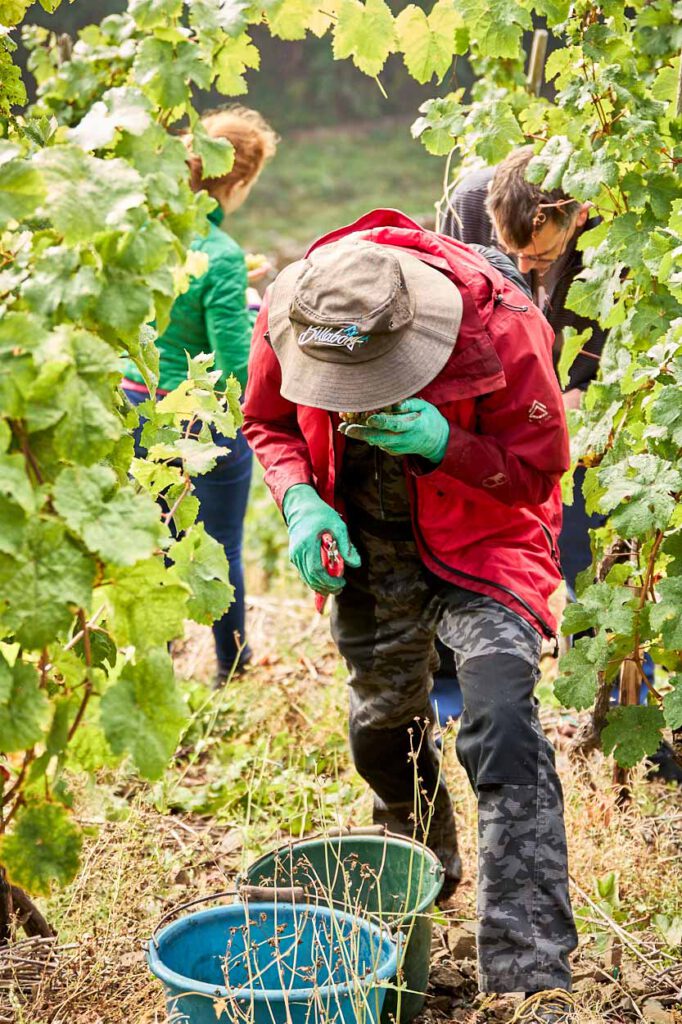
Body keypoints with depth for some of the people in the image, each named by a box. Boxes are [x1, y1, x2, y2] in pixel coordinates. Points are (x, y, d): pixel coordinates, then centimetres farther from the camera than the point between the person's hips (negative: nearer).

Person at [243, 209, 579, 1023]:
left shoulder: (498, 324, -31)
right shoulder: (286, 318, -21)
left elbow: (538, 465, -17)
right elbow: (268, 423, 0)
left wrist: (443, 445, -36)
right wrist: (301, 500, -20)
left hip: (482, 537, -4)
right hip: (369, 548, 4)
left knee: (501, 727, -23)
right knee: (383, 727, 20)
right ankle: (427, 873, 53)